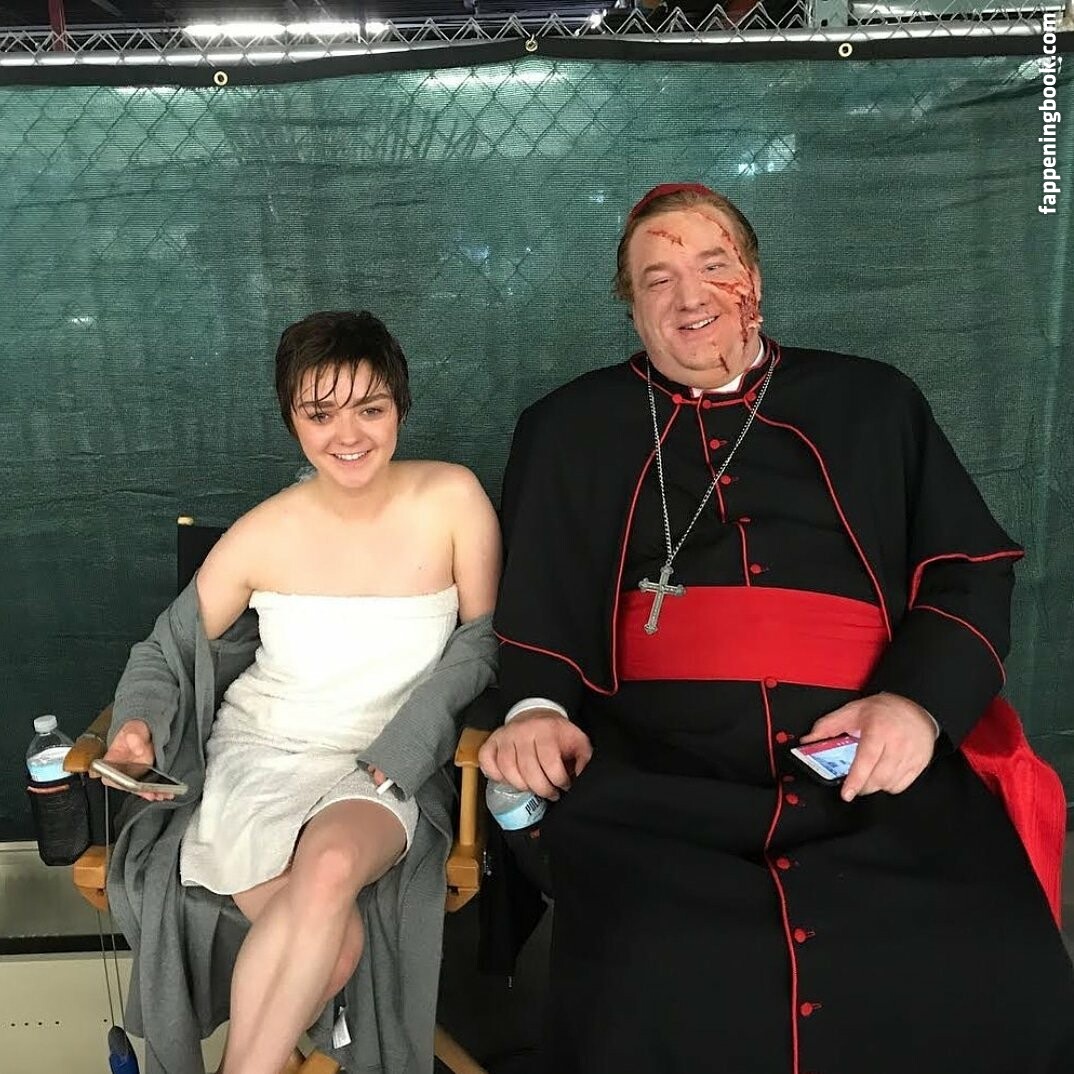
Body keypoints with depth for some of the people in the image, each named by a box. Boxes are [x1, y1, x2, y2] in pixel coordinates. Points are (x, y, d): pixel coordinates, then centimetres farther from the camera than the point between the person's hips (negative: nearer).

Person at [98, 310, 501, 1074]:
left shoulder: (452, 499, -8)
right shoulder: (264, 535, -6)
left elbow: (483, 639, 1)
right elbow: (166, 649, 6)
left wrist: (409, 740, -11)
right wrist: (138, 725, -15)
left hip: (382, 770, 0)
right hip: (260, 758, 0)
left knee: (332, 864, -33)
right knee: (334, 943, -27)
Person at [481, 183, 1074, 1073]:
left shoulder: (874, 402, 18)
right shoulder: (568, 429, 18)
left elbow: (971, 567, 14)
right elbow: (530, 599, 18)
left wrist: (921, 701, -5)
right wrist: (536, 707, -3)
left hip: (879, 767, 2)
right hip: (659, 775, -1)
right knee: (646, 990, -31)